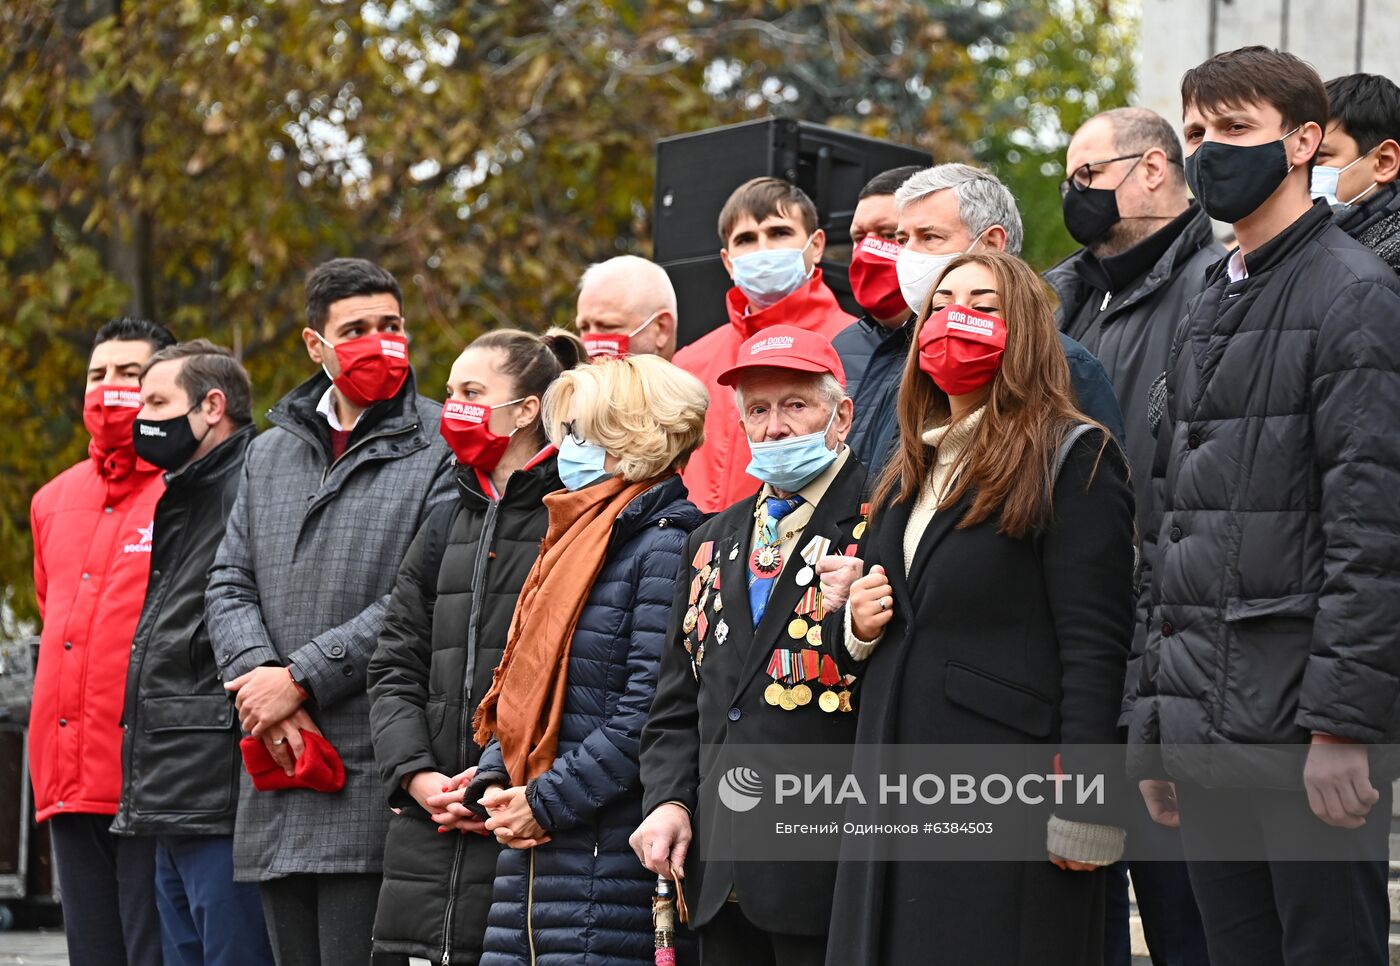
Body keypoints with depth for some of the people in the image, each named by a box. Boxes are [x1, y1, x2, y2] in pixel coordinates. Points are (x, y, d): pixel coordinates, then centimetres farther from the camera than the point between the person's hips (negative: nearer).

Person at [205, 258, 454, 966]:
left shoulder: (439, 451, -3)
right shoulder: (270, 455, 19)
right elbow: (229, 584, 13)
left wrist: (301, 678, -12)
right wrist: (257, 673, -7)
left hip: (374, 781, -6)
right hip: (277, 786, 6)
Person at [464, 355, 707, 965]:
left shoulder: (664, 542, -10)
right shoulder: (574, 538, 19)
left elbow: (649, 711, -18)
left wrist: (547, 801, -15)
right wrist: (494, 783, 5)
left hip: (609, 854, -9)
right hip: (531, 848, 9)